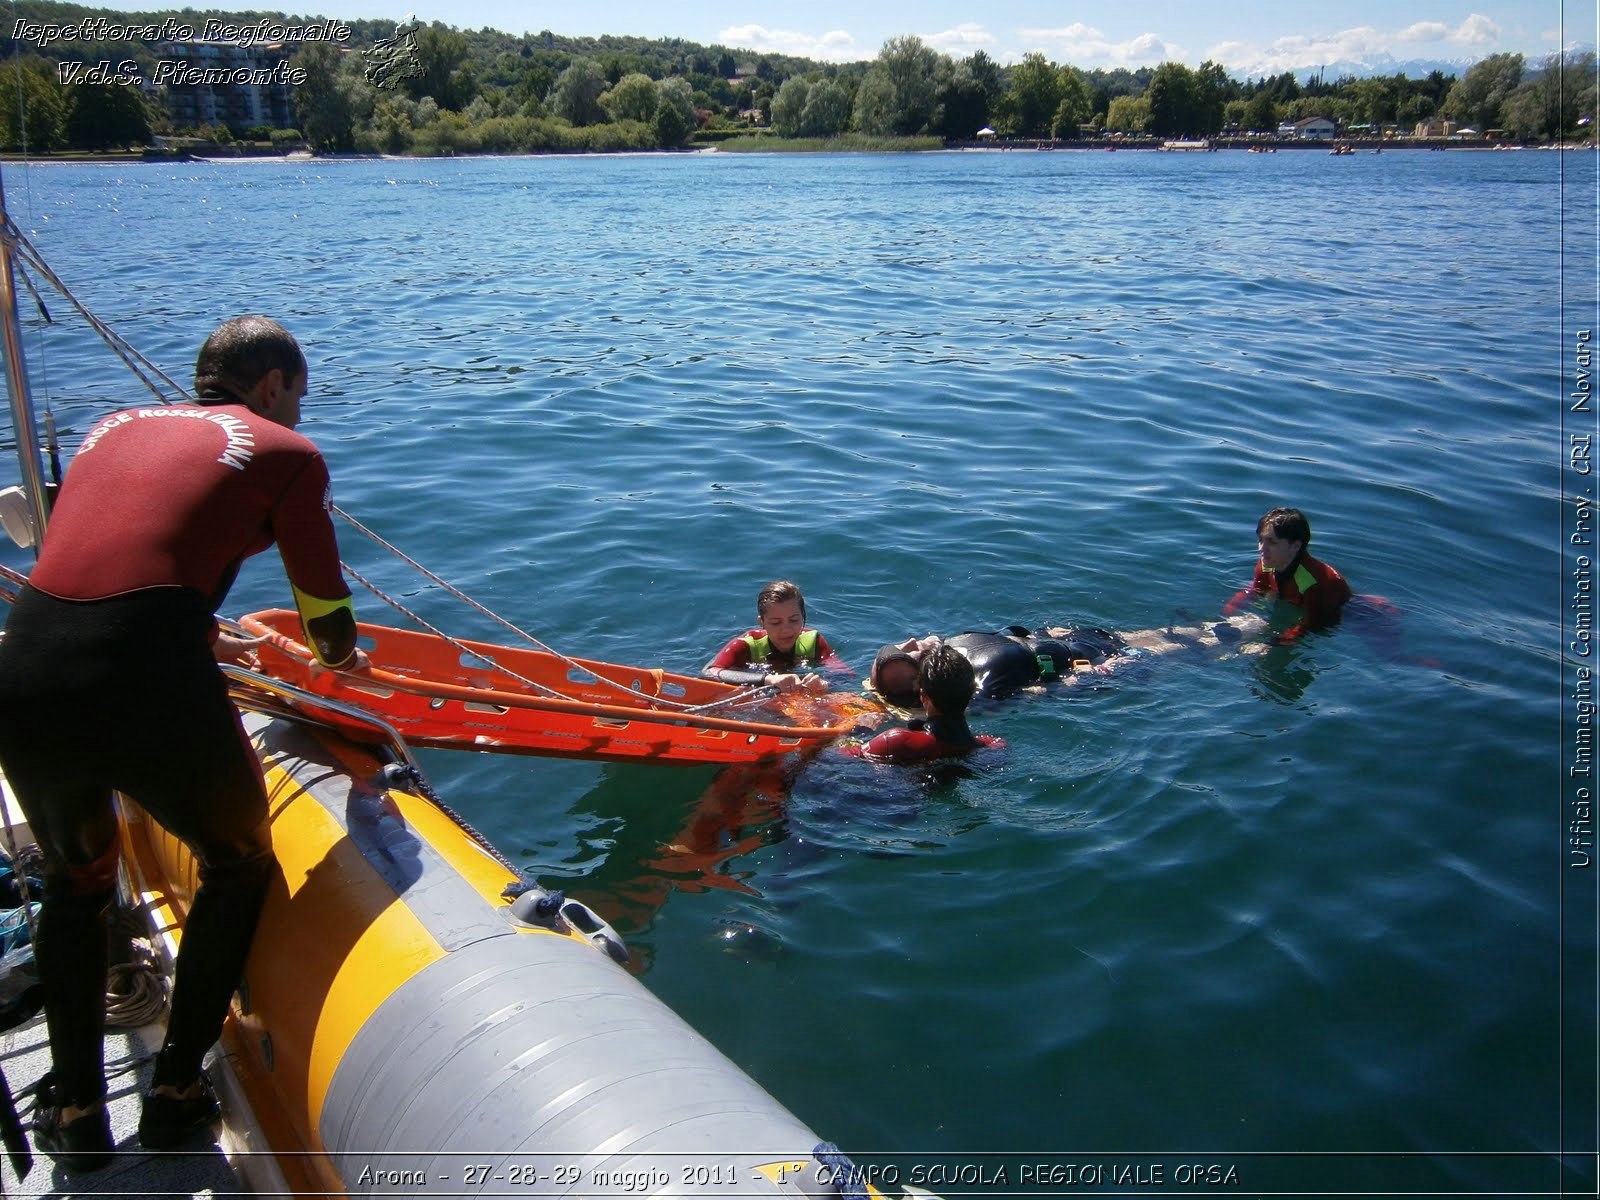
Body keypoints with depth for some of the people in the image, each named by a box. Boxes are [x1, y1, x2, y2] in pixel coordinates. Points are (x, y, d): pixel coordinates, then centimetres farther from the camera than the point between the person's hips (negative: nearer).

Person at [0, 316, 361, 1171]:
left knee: (74, 881, 31)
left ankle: (75, 1112, 38)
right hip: (150, 690, -5)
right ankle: (176, 1090, 31)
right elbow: (330, 627, 10)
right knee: (238, 867, 25)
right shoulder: (283, 453, 7)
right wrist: (341, 655, 35)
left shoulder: (112, 425, 22)